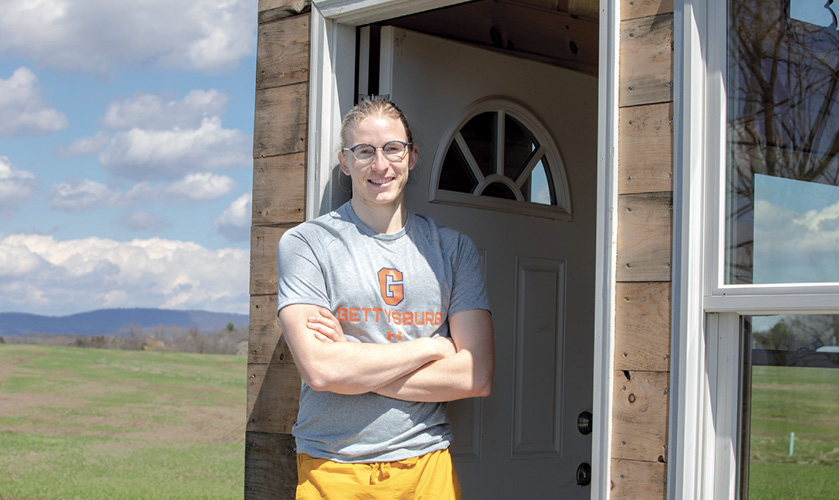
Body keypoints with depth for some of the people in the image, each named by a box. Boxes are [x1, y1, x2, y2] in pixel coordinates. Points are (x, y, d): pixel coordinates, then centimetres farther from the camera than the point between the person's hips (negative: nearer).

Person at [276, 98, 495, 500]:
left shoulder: (453, 249, 6)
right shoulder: (306, 243, -3)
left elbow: (477, 376, -5)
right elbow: (319, 369, -16)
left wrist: (353, 365, -12)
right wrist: (433, 347, -9)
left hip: (427, 467, 2)